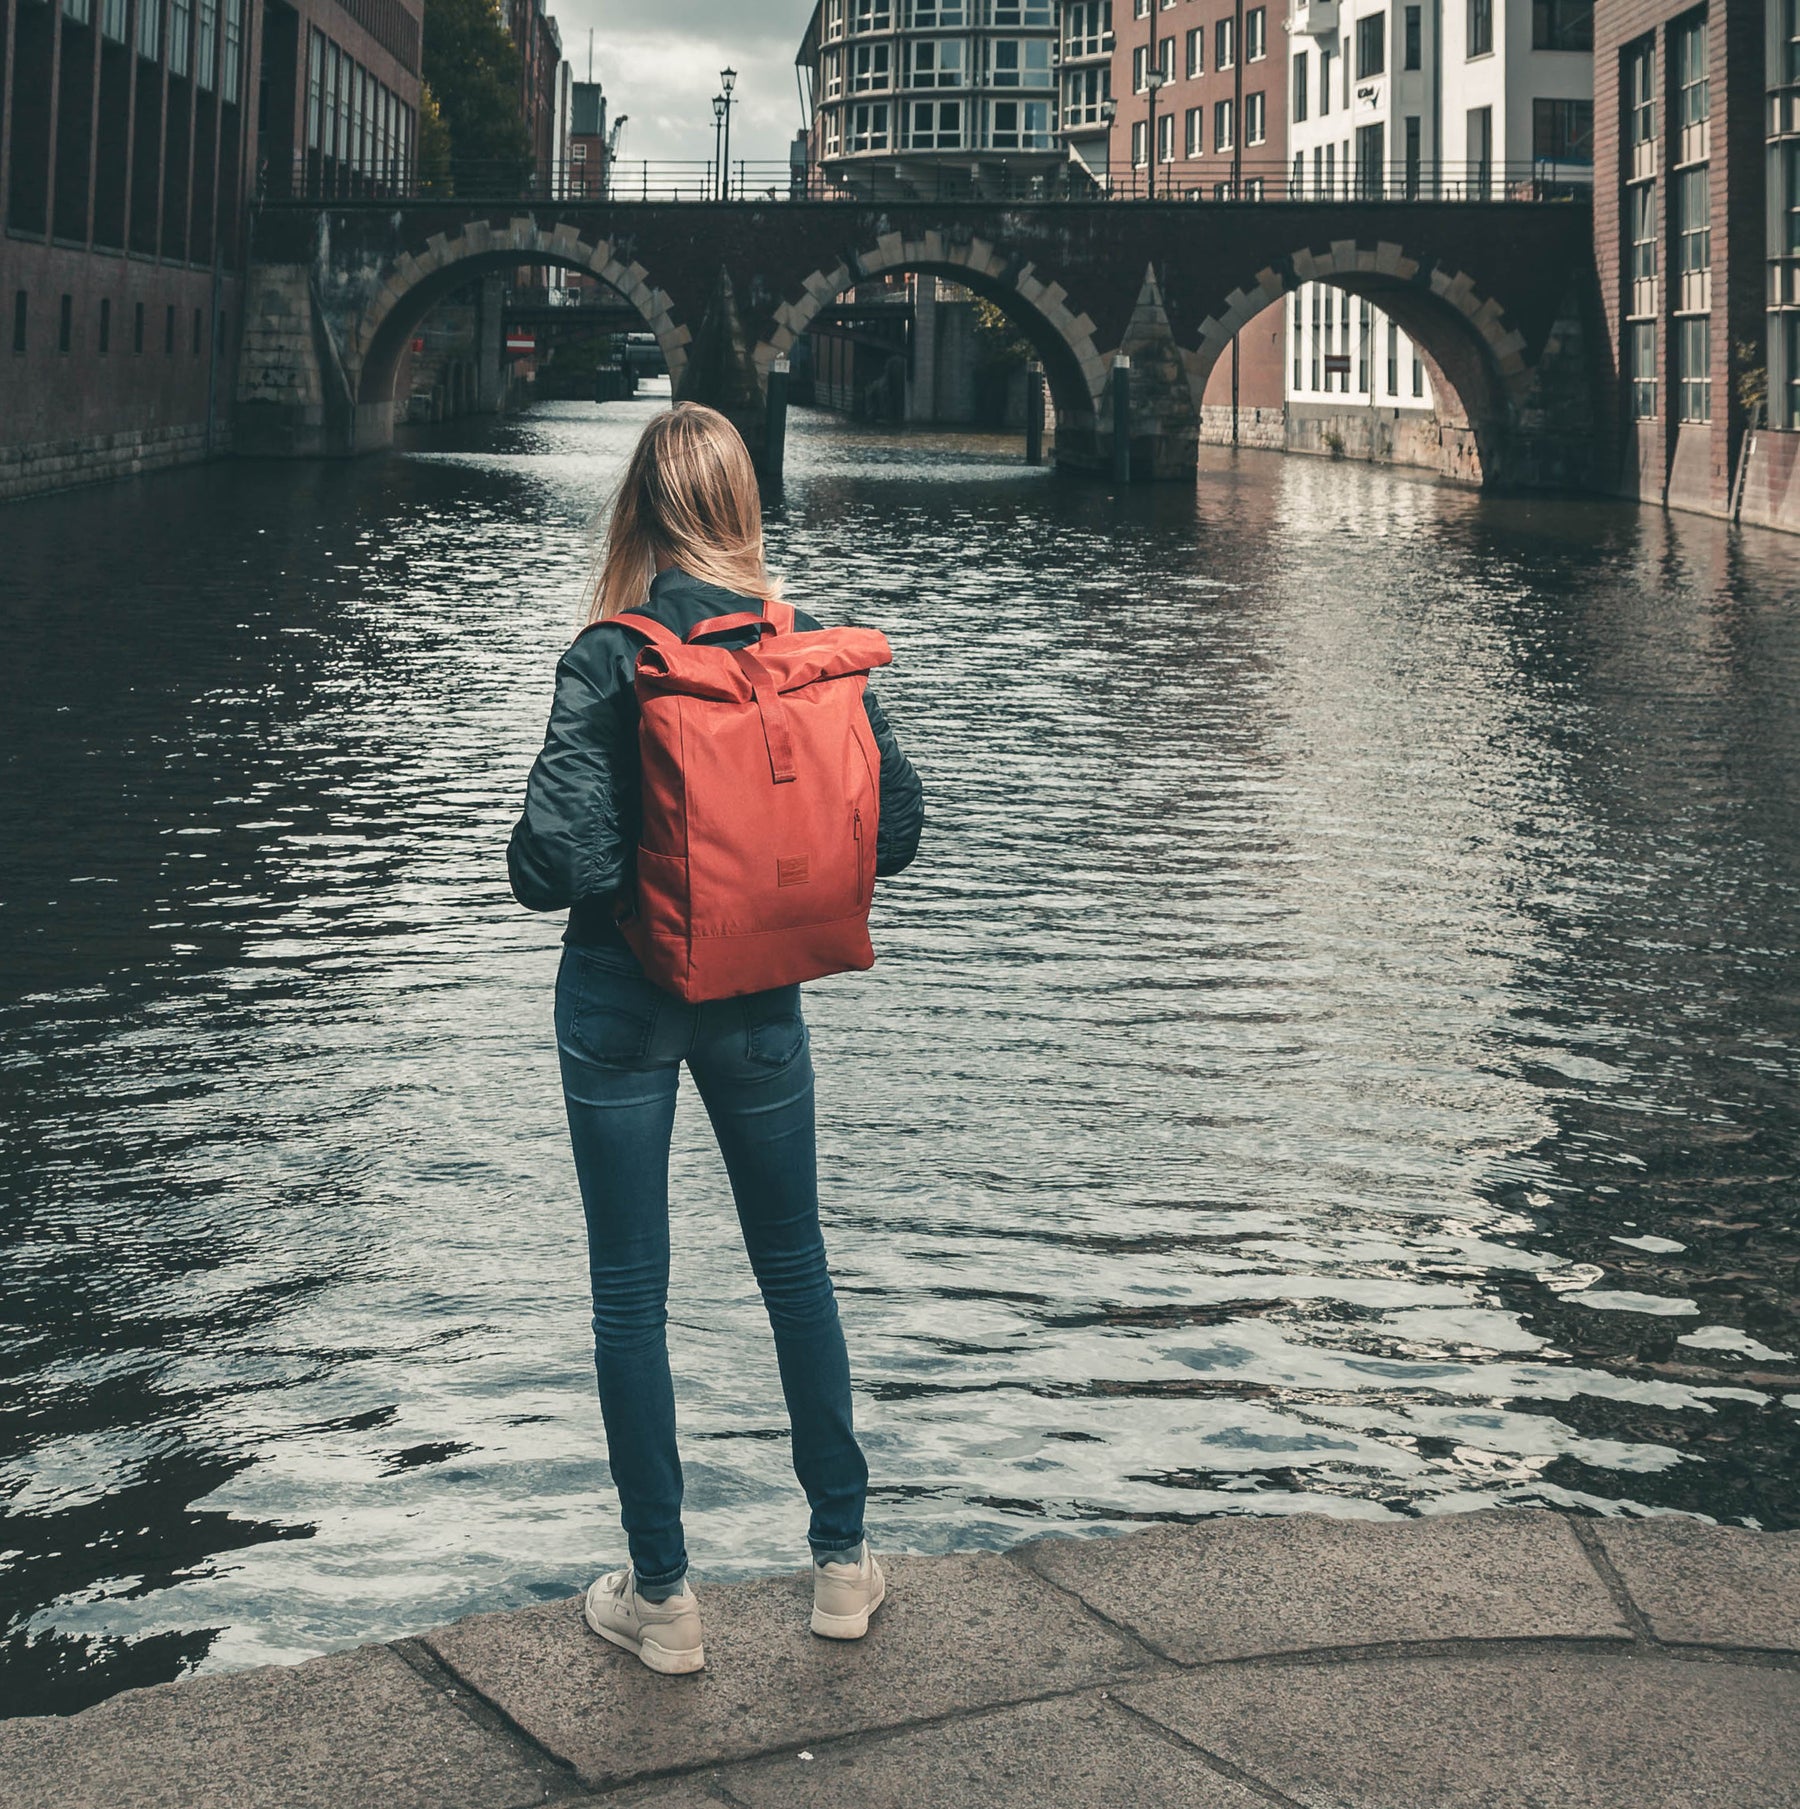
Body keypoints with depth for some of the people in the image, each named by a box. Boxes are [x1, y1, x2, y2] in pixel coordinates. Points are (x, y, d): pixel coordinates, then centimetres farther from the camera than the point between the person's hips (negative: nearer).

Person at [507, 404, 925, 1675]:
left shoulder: (608, 663, -17)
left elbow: (560, 860, -23)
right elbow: (897, 826, -2)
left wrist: (543, 869, 0)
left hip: (621, 997, -3)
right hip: (759, 996, 3)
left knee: (631, 1293, 8)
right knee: (795, 1265, 18)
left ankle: (662, 1595, 14)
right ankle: (843, 1560, 26)